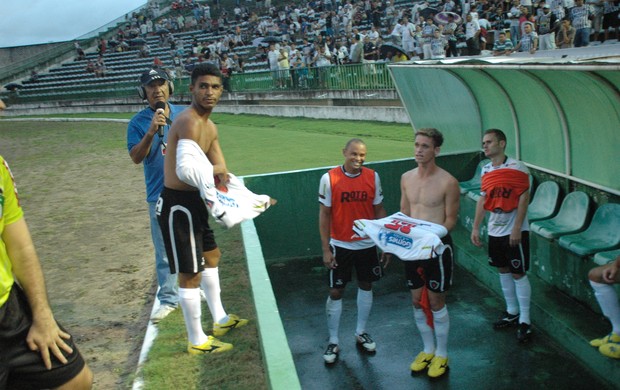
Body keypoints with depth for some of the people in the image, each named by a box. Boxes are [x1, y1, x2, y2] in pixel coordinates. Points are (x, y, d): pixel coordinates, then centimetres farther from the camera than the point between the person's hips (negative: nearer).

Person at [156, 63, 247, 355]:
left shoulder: (210, 128, 12)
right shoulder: (189, 122, -22)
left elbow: (222, 173, 12)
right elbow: (185, 168, -39)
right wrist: (213, 170, -24)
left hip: (193, 202, 11)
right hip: (178, 205, -11)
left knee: (211, 256, 25)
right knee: (191, 274, 0)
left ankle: (220, 319, 44)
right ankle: (197, 341, 18)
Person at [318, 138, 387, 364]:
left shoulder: (373, 177, -4)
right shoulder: (329, 178, -12)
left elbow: (379, 210, 3)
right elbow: (324, 214, -8)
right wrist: (326, 249, -10)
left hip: (367, 244, 3)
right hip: (340, 245, -3)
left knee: (366, 286, 15)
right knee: (336, 292, 4)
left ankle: (361, 333, 34)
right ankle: (333, 342, 17)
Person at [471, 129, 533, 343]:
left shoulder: (517, 167, -12)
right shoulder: (486, 170, 7)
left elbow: (524, 197, -14)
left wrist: (517, 228, -19)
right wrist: (475, 227, 8)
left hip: (514, 230, -6)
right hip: (495, 229, 7)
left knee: (518, 274, -2)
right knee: (503, 270, 15)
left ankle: (525, 320, 7)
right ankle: (512, 311, 30)